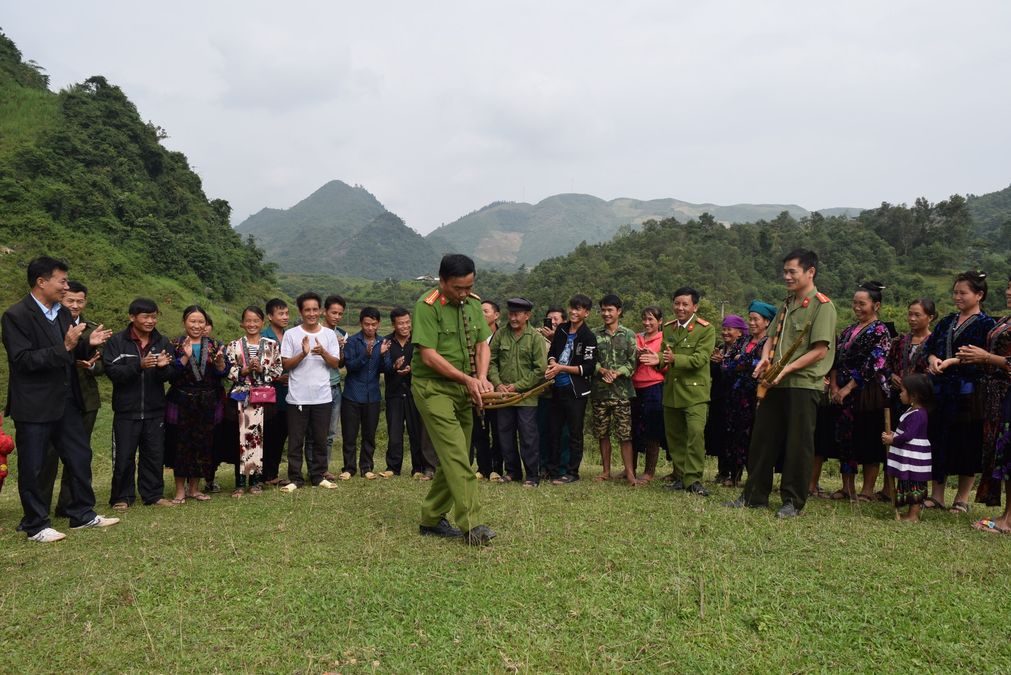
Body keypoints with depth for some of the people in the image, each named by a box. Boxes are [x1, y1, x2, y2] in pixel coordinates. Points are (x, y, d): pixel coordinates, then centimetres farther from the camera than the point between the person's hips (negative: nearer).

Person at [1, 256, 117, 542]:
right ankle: (36, 525, 18)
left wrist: (88, 345, -3)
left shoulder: (63, 313, 9)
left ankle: (83, 514, 26)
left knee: (80, 457, 13)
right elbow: (23, 360, -20)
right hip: (34, 406, -7)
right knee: (32, 467, 5)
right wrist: (65, 347, -26)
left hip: (66, 402, 8)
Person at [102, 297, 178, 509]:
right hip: (126, 410, -3)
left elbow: (173, 374, 0)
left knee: (155, 455, 9)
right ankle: (122, 497, 17)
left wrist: (163, 367, -22)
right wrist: (139, 366, -27)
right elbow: (112, 371, -15)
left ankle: (153, 495, 21)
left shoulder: (163, 342, 6)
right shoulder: (117, 341, -4)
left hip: (155, 410, 3)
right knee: (124, 456, 4)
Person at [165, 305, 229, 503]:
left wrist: (220, 362, -18)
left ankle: (194, 488, 19)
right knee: (181, 445, 0)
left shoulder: (214, 345, 8)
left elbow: (223, 373, 1)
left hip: (207, 403, 3)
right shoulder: (175, 345, 1)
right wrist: (185, 357, -22)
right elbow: (170, 373, -11)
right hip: (182, 403, -3)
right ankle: (180, 490, 12)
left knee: (203, 445, 7)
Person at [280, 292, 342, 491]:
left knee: (320, 439, 9)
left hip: (322, 397, 2)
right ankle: (295, 478, 14)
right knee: (296, 440, 4)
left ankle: (318, 476, 21)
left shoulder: (329, 334, 6)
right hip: (297, 397, -2)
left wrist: (323, 352, -15)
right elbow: (285, 364, -2)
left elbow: (335, 363, 4)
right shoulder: (291, 334, 1)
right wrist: (303, 353, -18)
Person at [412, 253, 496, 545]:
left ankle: (431, 519, 22)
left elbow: (482, 344, 11)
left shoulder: (473, 302, 7)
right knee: (456, 456, -14)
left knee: (453, 458, 9)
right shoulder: (428, 305, -14)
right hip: (433, 387, -7)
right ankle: (471, 526, -13)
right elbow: (429, 356, -18)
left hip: (463, 389, 7)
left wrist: (481, 378, -8)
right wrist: (468, 380, -17)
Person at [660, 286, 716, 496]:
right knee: (674, 435, 10)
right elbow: (664, 354, 13)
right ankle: (680, 477, 22)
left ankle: (693, 479, -9)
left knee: (695, 432, -17)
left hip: (695, 391, -5)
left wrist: (675, 359, -29)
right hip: (671, 390, 6)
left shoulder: (706, 329, -5)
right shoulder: (668, 327, 13)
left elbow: (700, 359, -15)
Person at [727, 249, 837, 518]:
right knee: (762, 439, 11)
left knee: (797, 445, 1)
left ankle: (793, 501, 14)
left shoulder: (822, 305, -8)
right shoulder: (787, 304, 16)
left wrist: (786, 369, -18)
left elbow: (820, 350, -15)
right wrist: (765, 358, 0)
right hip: (776, 384, 8)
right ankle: (754, 495, 21)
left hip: (804, 384, -8)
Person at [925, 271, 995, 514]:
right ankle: (936, 495, 15)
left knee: (967, 444, 1)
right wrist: (933, 359, -9)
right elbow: (930, 347, 12)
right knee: (938, 440, 7)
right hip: (941, 391, 5)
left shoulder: (986, 324, -2)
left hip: (969, 392, -5)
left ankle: (962, 498, 13)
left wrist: (953, 361, -19)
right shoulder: (946, 322, 15)